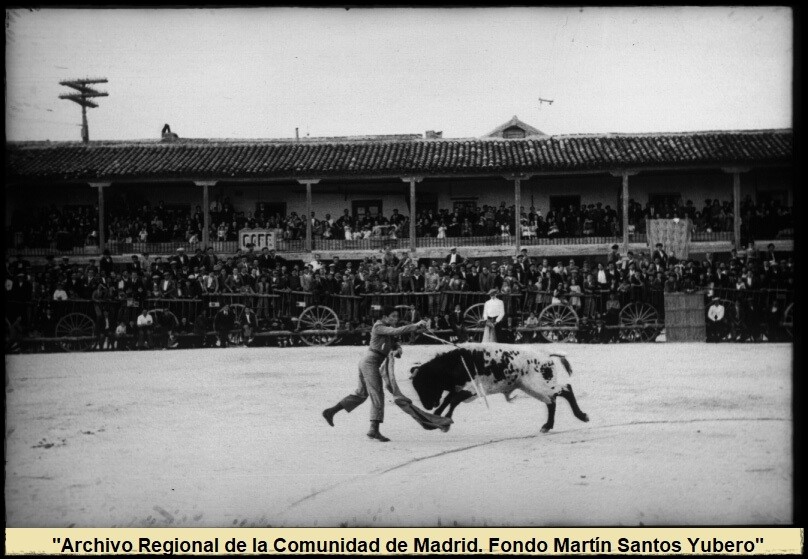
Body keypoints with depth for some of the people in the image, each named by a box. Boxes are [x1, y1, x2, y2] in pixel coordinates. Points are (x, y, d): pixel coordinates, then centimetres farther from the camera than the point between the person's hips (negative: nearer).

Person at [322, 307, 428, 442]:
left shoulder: (388, 329, 18)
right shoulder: (379, 327, -10)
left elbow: (394, 344, 16)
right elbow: (396, 331, -24)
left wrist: (397, 349, -7)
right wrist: (415, 326, -24)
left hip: (366, 362, 10)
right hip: (371, 361, -10)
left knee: (361, 394, 19)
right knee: (376, 395, -13)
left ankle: (330, 412, 24)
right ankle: (374, 429, -19)